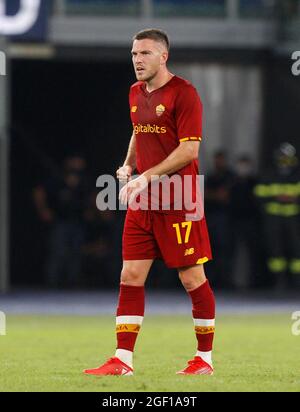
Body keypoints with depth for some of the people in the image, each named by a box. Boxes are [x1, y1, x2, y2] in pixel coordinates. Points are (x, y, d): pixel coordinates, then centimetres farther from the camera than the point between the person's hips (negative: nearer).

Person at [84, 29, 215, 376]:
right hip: (142, 201, 7)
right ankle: (122, 361, 4)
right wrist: (128, 167, 9)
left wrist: (148, 177, -20)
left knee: (192, 277, -1)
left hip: (178, 202, -7)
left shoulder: (183, 93, -11)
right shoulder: (135, 93, 13)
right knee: (131, 276, 2)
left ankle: (205, 358, 10)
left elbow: (189, 150, -16)